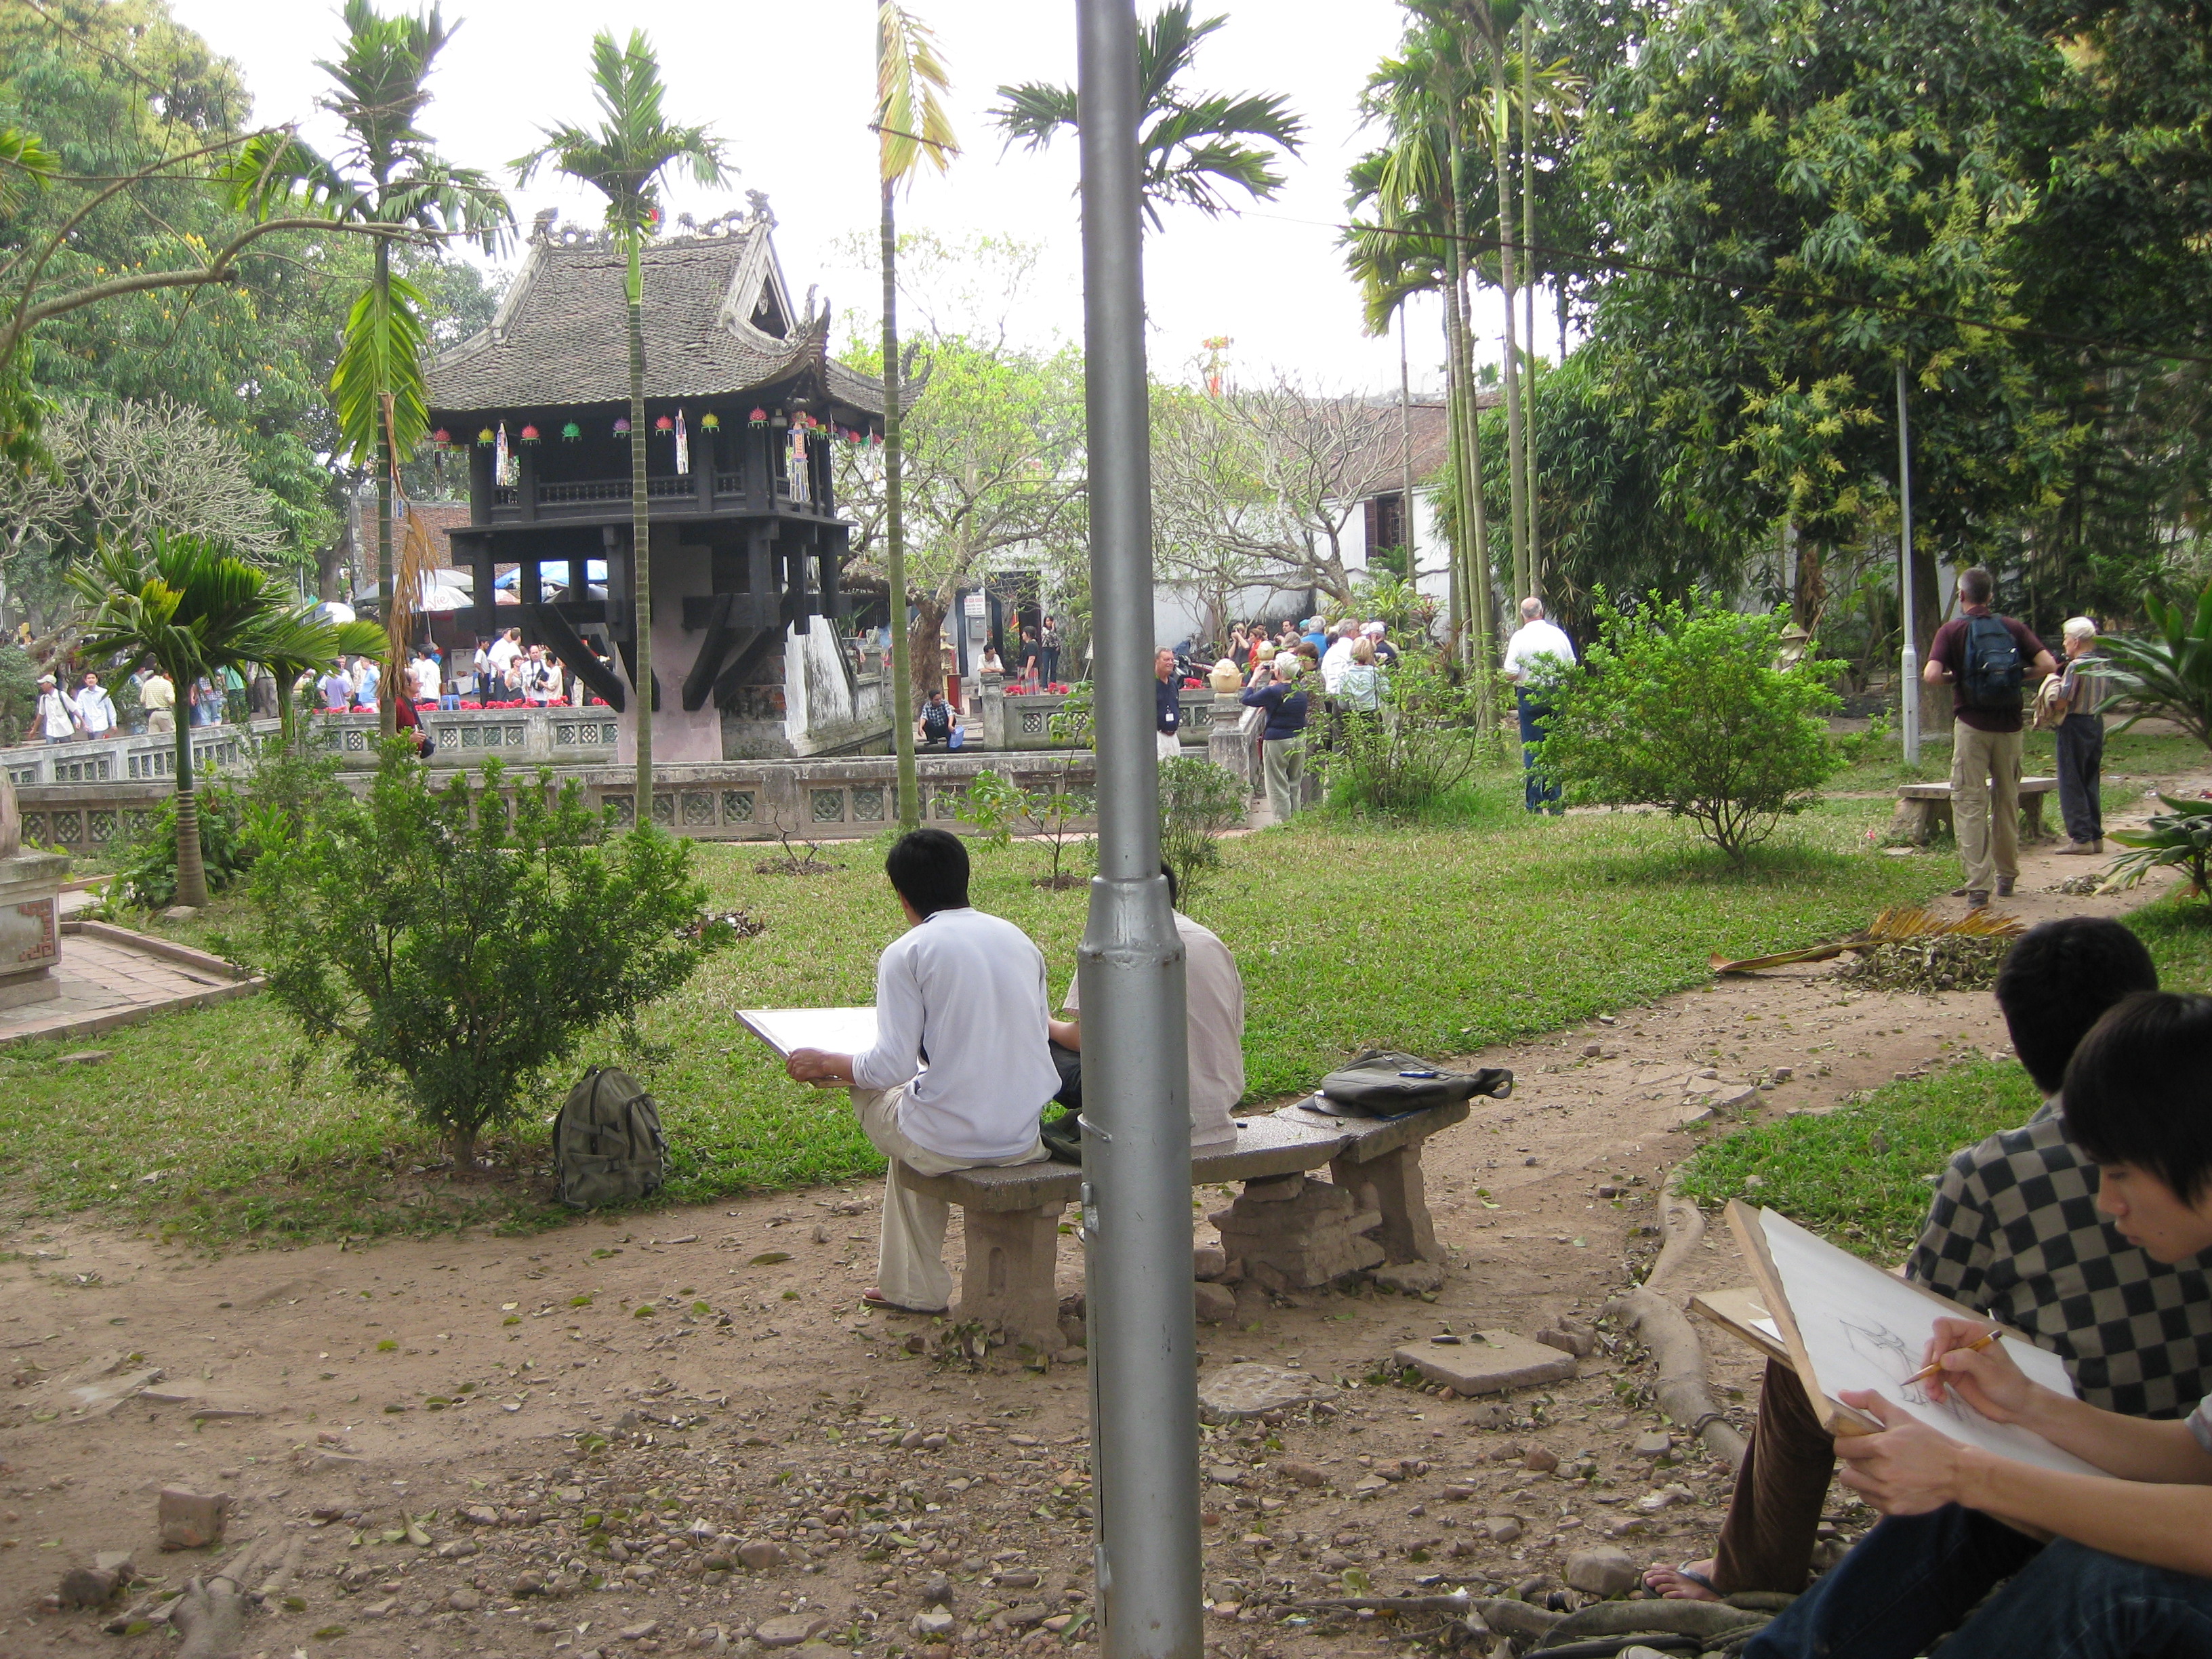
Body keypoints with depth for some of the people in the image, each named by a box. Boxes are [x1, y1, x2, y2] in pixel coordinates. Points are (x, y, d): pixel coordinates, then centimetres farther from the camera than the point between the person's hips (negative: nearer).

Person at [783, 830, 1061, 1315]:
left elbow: (893, 1066, -12)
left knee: (871, 1093, 25)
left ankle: (915, 1287, 30)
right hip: (1024, 1138, 5)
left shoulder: (906, 953, -8)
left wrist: (824, 1064, 6)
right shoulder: (1018, 938, 9)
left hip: (951, 1141, -5)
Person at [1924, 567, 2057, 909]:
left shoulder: (1952, 630, -4)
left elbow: (1931, 675, -17)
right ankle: (2006, 877, 27)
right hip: (2009, 725, 3)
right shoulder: (2013, 628, 4)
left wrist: (1953, 678, 3)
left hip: (1972, 724, -3)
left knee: (1970, 804, -3)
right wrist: (2017, 676, 10)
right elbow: (2047, 665, -6)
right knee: (2008, 801, 17)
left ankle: (1978, 886, -12)